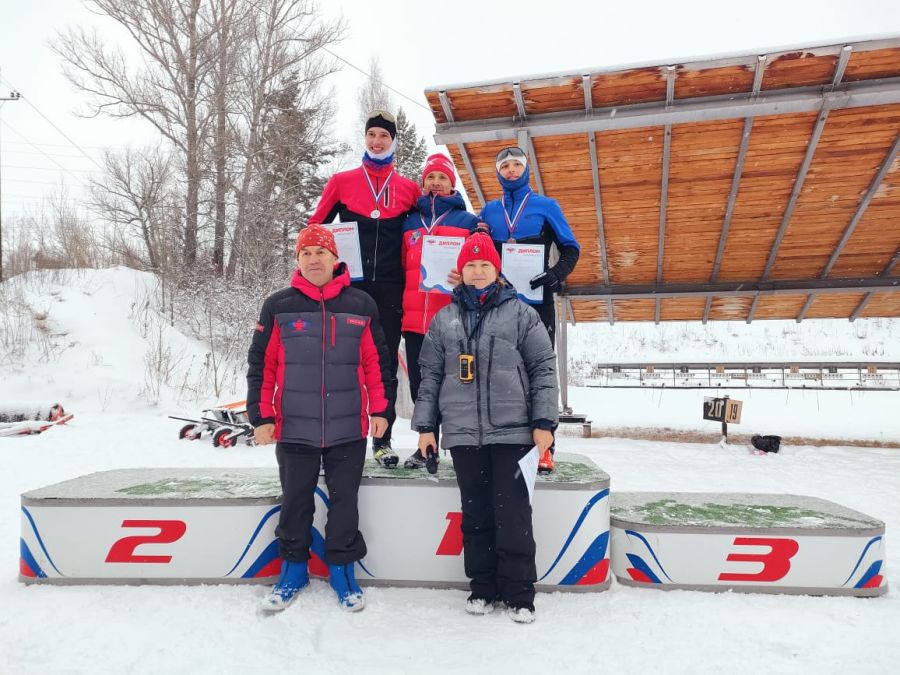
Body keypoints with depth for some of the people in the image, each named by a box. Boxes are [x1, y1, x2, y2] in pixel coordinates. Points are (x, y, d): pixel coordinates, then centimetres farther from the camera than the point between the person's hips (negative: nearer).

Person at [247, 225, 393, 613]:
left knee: (344, 501, 10)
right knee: (295, 502, 12)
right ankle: (293, 568, 32)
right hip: (293, 429, 0)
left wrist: (380, 409, 3)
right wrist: (261, 416, -1)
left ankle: (342, 569, 28)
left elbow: (377, 361, 6)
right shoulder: (278, 306, 1)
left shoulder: (361, 305, 3)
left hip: (348, 429, 0)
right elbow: (260, 364, 3)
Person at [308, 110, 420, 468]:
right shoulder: (342, 181, 7)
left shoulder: (409, 189, 8)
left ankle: (383, 440, 12)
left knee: (387, 363, 4)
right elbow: (316, 226, 10)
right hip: (350, 284, 0)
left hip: (390, 287, 1)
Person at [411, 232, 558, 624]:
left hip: (512, 431, -2)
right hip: (462, 433, 3)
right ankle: (482, 588, 24)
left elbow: (543, 369, 1)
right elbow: (430, 375, 12)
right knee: (475, 514, 10)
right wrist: (425, 425, 8)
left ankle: (519, 593, 15)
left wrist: (543, 422, -6)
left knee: (513, 515, 1)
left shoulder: (520, 313, 4)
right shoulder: (444, 319, 11)